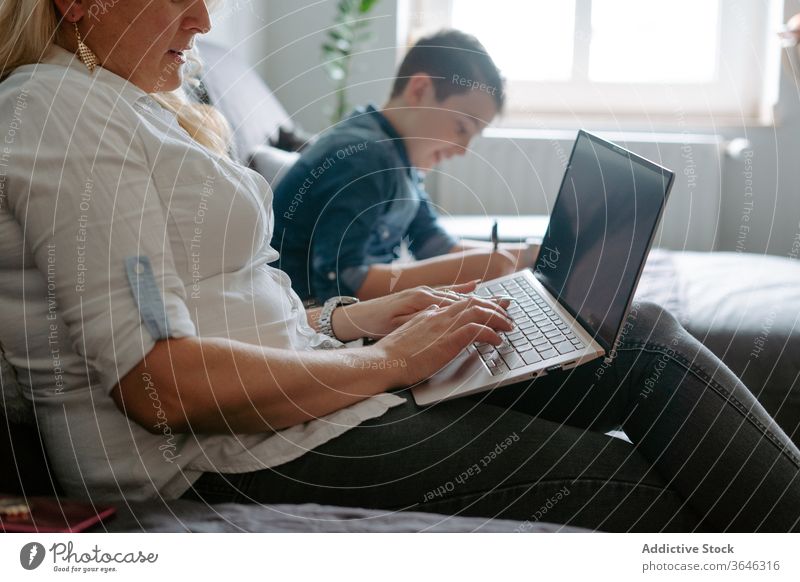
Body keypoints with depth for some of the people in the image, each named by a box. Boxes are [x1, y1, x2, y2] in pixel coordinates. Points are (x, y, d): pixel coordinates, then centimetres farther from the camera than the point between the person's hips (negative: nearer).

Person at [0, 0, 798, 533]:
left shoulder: (126, 106, 19)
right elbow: (159, 381, -22)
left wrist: (362, 319, 9)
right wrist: (384, 362, -15)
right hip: (238, 464, -9)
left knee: (643, 339, 2)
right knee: (655, 496, -10)